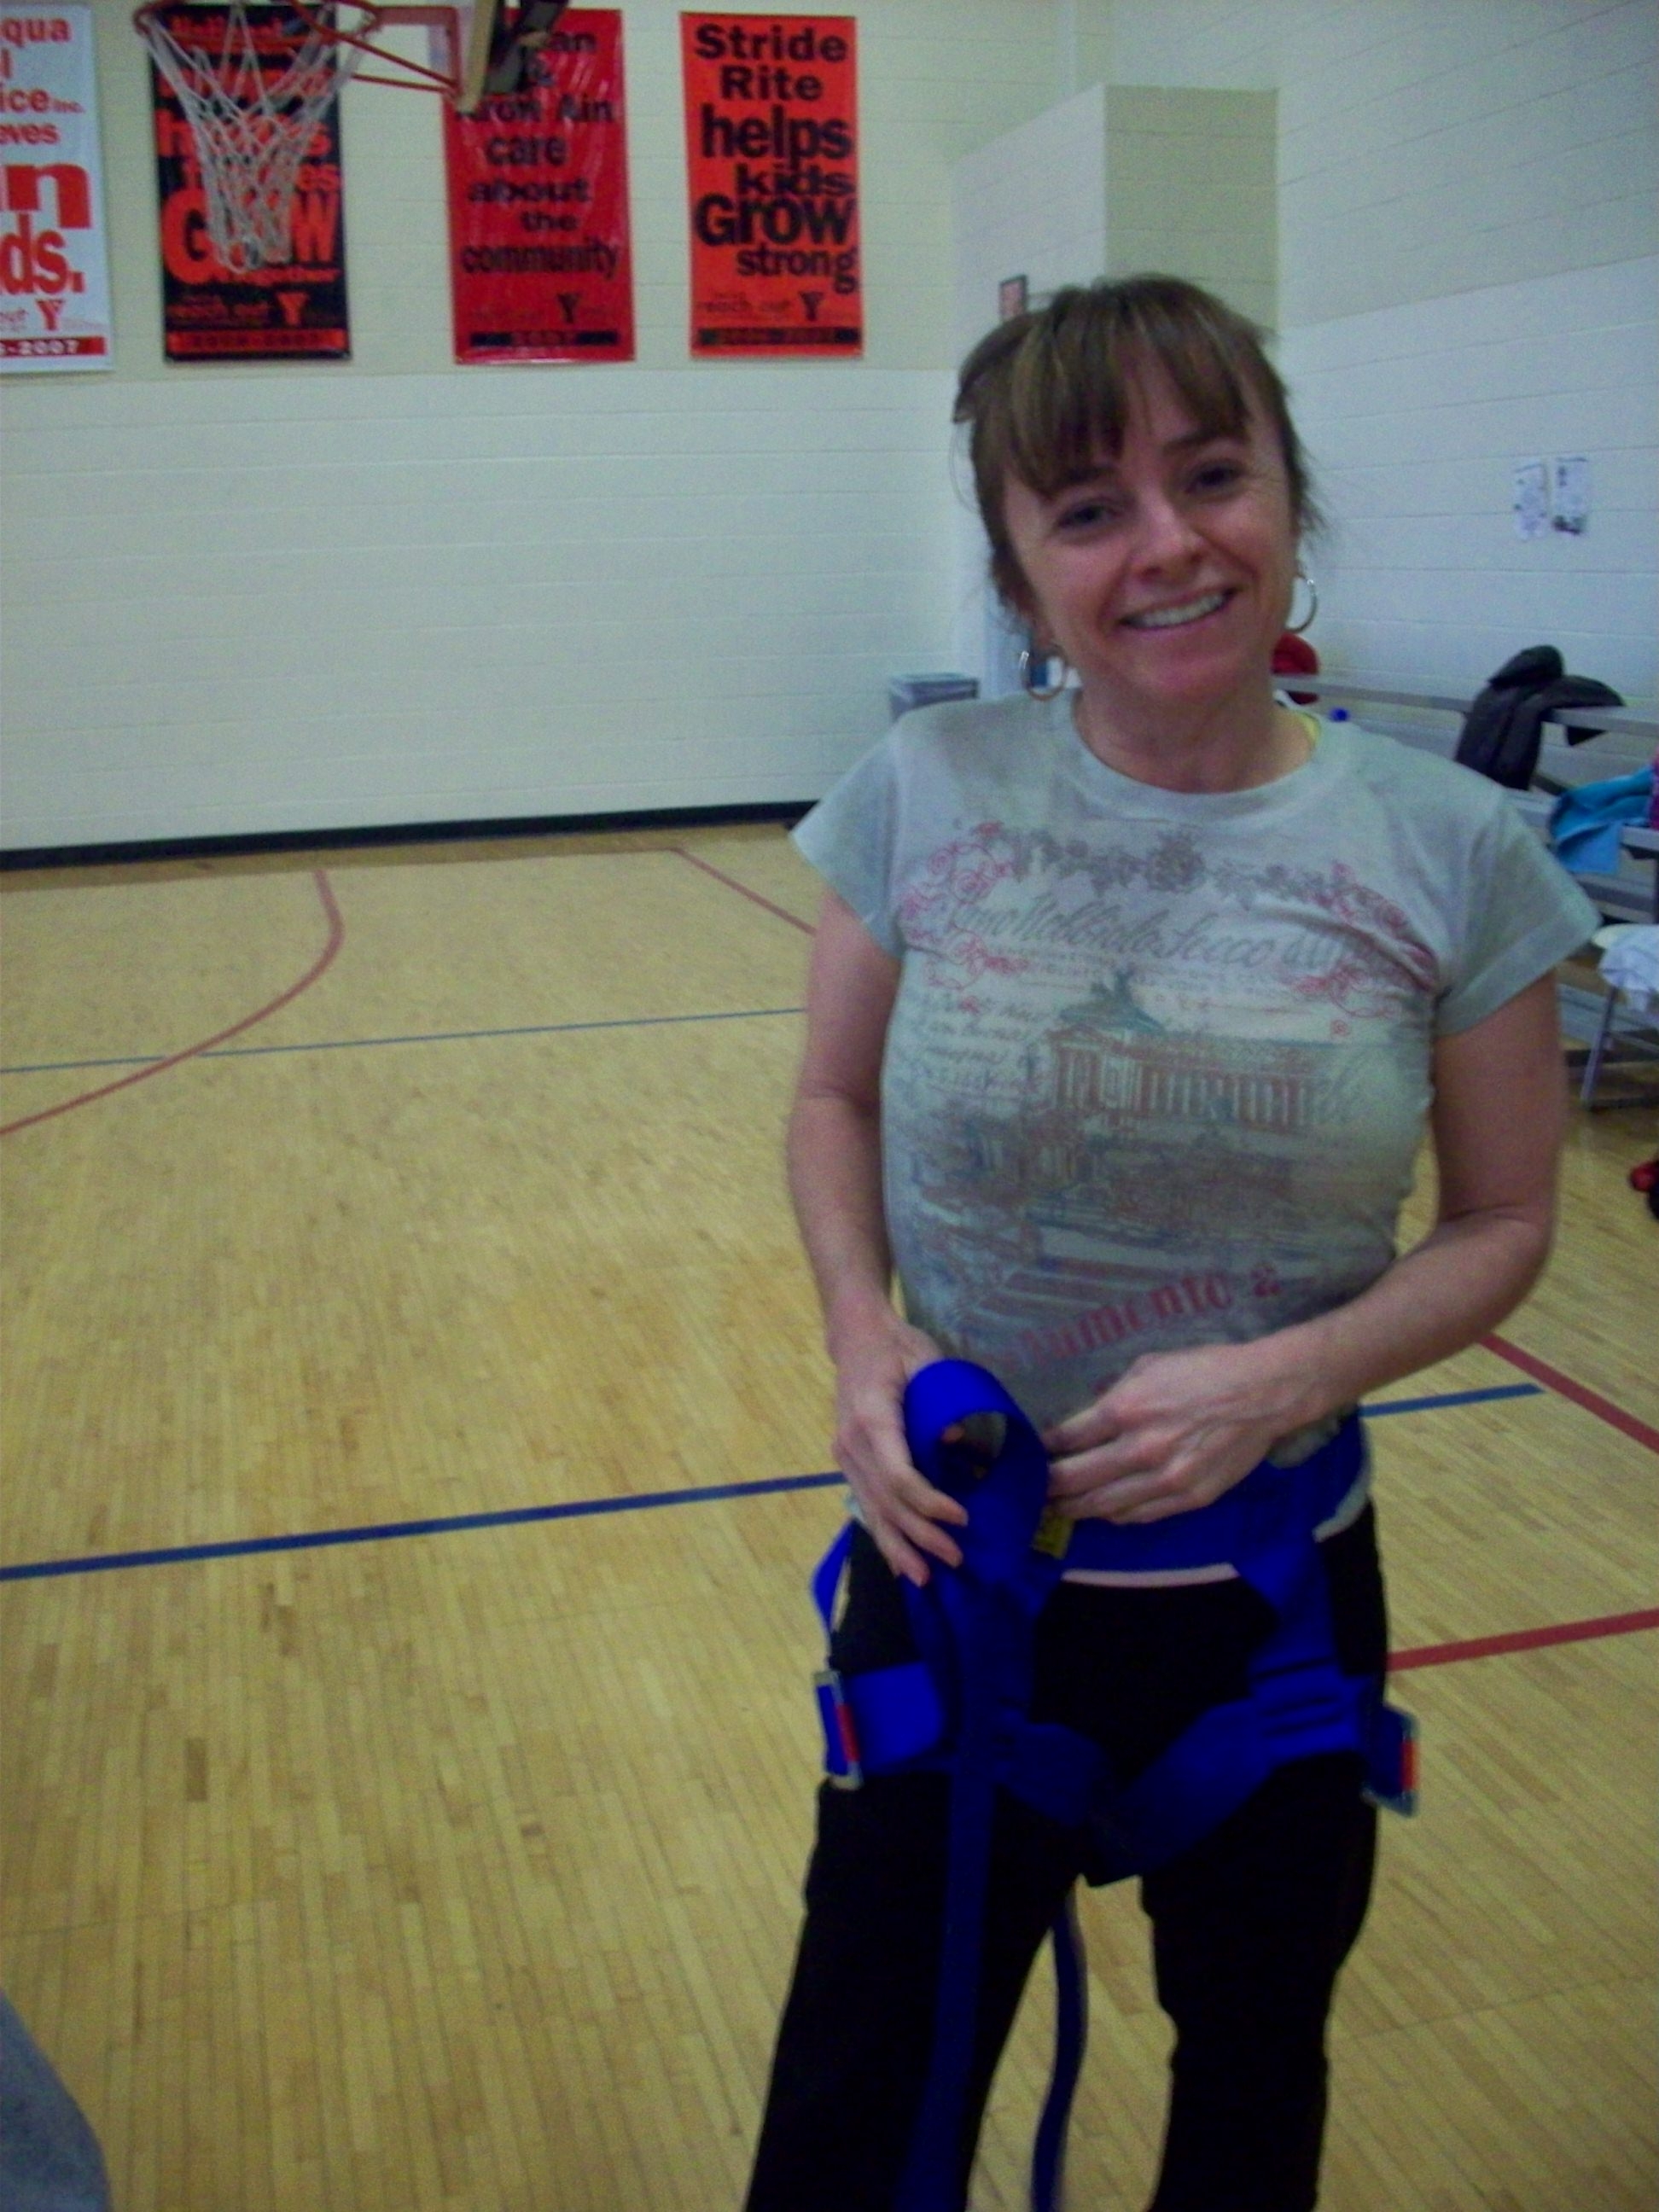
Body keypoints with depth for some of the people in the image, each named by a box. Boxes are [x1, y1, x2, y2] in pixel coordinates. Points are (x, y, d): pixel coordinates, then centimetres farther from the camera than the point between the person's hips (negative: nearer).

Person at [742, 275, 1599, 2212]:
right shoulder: (924, 792, -10)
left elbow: (1501, 1219, -2)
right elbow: (834, 1104, 2)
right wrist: (865, 1335, -15)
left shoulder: (1452, 851, -11)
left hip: (1276, 1593, 1)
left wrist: (1286, 1378, -19)